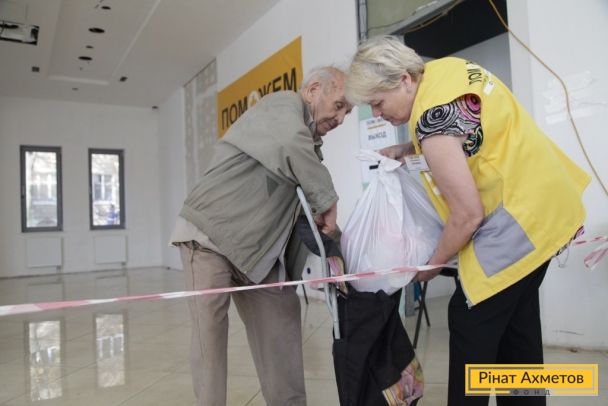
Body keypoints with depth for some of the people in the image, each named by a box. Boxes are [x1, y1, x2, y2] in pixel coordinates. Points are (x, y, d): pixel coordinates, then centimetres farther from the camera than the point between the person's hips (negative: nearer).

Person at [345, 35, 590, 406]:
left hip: (516, 219, -10)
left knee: (472, 324, 1)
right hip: (539, 201, 10)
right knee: (515, 325, 19)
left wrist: (432, 265, -6)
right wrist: (405, 150, 5)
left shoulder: (431, 119, -27)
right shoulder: (445, 69, 0)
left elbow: (468, 216, -22)